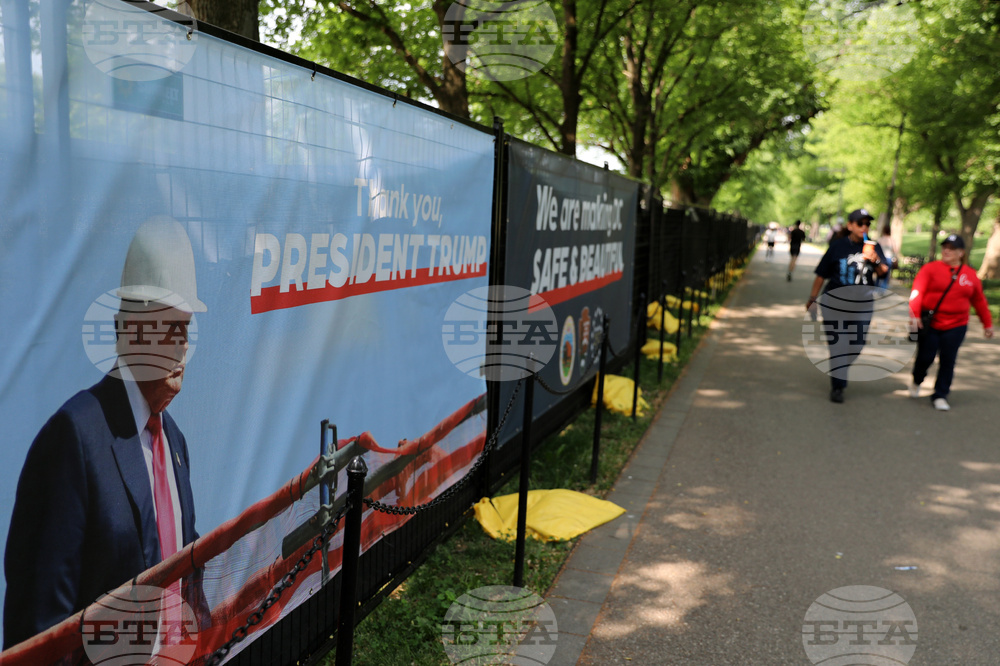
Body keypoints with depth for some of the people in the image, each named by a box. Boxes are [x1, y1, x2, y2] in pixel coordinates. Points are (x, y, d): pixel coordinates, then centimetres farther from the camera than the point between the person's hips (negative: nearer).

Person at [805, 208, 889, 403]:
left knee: (856, 345, 8)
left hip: (862, 305, 3)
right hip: (835, 303, -3)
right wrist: (812, 299, 1)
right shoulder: (838, 246, -4)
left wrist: (875, 260, -23)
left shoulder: (873, 247, 2)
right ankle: (837, 385, 4)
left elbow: (883, 273, -4)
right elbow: (821, 275, 0)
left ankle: (840, 371, 33)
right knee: (838, 344, -3)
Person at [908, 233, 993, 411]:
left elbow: (979, 301, 16)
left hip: (956, 326, 2)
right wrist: (914, 314, -25)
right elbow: (917, 292, -13)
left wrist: (987, 324, 19)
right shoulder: (930, 269, -3)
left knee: (948, 361, 1)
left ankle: (940, 396, 12)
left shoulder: (970, 274, 7)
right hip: (929, 324, -2)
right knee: (925, 357, 1)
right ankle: (917, 381, 32)